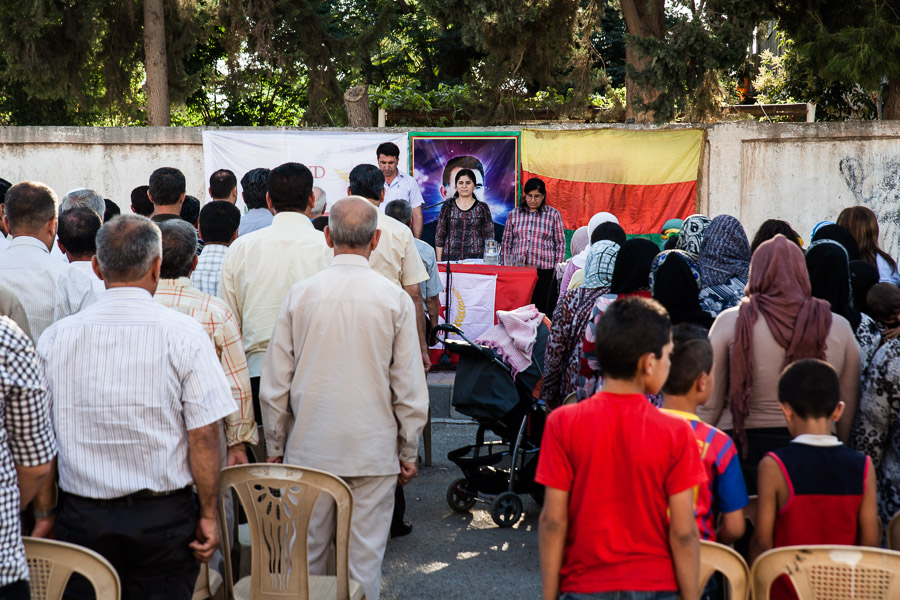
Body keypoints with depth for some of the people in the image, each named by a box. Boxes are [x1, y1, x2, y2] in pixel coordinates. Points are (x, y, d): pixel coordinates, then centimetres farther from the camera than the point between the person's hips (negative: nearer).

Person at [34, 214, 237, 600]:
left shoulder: (56, 337, -1)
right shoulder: (184, 334, -9)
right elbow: (203, 434, -10)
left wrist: (45, 514, 13)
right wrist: (208, 514, -1)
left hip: (82, 519, 2)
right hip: (165, 517, -2)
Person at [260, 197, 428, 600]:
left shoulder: (300, 294, -2)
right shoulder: (394, 299, -5)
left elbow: (275, 384, 2)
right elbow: (409, 388, -2)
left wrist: (275, 446, 13)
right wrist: (408, 451, 9)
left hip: (308, 449, 1)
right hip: (374, 452, -1)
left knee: (306, 555, 10)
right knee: (365, 557, 5)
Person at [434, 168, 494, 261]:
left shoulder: (482, 208, 6)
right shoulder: (448, 206, 8)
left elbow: (489, 237, 7)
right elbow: (439, 236, 8)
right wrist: (439, 262, 3)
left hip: (475, 259, 0)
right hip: (450, 259, 1)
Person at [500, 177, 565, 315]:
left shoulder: (554, 215, 5)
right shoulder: (514, 214, 11)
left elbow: (560, 244, 6)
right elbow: (506, 243, 15)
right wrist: (506, 266, 9)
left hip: (544, 269, -2)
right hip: (517, 268, 2)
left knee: (541, 306, -2)